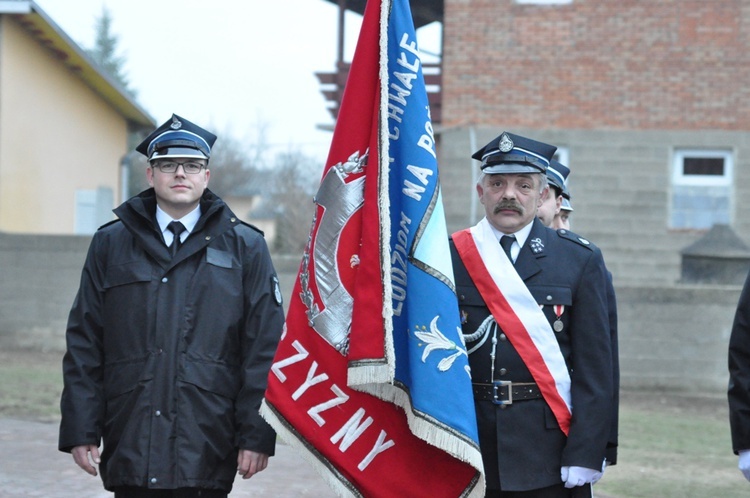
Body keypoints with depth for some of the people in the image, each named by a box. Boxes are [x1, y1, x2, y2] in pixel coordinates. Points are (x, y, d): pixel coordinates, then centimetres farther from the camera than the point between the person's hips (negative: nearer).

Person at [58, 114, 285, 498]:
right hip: (130, 448, 1)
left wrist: (257, 435, -4)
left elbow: (264, 347, 3)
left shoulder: (245, 247, 8)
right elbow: (83, 344, 10)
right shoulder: (110, 244, 12)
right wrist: (80, 430, 2)